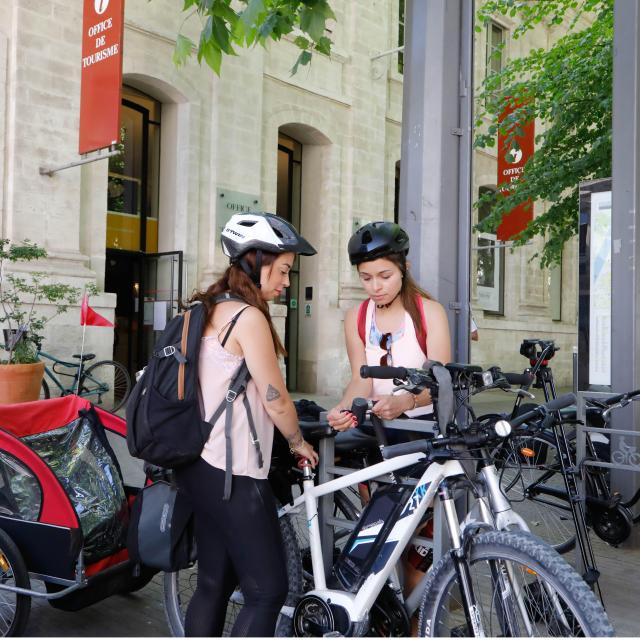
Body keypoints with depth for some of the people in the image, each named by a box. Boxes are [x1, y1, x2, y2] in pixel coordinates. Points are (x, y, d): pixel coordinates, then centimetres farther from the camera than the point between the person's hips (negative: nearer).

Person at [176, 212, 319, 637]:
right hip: (232, 473, -10)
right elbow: (276, 400, -13)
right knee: (268, 591, 0)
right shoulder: (248, 316, -16)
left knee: (214, 585, 17)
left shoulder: (209, 311, 12)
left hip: (202, 466, 10)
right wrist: (300, 444, 5)